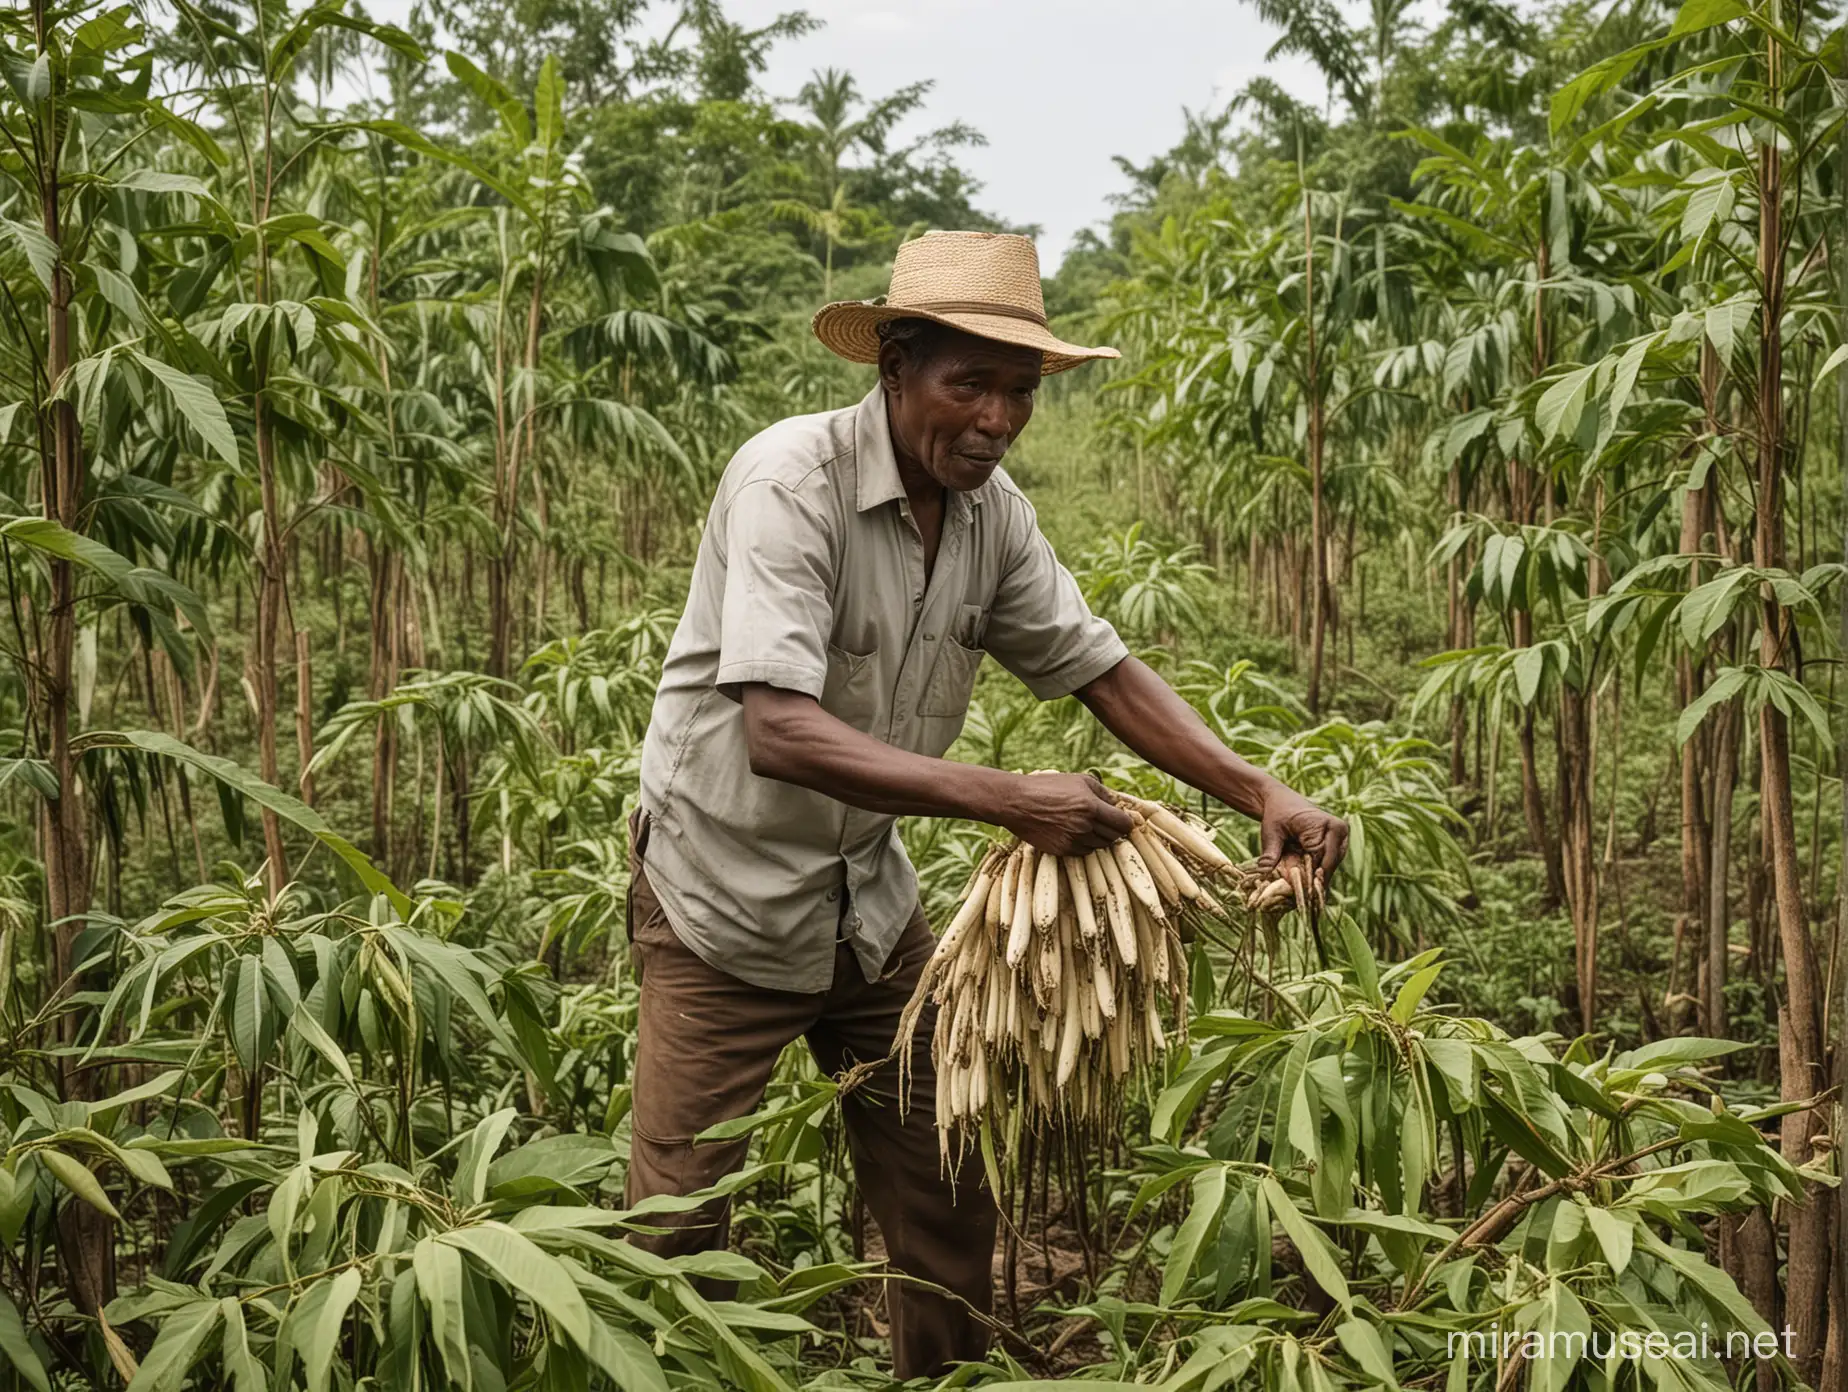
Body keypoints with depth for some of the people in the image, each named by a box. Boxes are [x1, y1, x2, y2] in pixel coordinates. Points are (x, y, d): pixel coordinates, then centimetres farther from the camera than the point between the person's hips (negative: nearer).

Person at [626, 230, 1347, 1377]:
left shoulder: (992, 505, -5)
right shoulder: (791, 482, -25)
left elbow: (1097, 665, 1)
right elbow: (779, 733, -35)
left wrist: (1259, 791, -13)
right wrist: (1008, 801, -40)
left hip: (871, 895, 6)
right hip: (728, 896, -6)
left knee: (952, 1196, 12)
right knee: (682, 1231, -1)